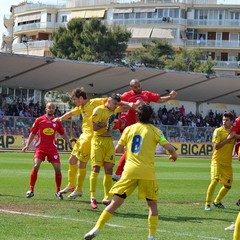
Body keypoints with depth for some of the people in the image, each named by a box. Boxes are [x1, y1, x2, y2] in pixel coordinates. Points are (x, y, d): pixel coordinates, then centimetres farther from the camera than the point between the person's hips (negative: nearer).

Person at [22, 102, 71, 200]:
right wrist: (27, 145, 3)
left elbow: (62, 133, 20)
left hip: (52, 148, 2)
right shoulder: (39, 120, 3)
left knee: (57, 168, -4)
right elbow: (33, 133, 9)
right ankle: (31, 190, -7)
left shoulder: (57, 121, 8)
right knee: (36, 166, -16)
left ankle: (58, 191, 12)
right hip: (40, 147, -2)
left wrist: (68, 141, 7)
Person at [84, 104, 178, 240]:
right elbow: (169, 147, -5)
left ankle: (97, 229, -2)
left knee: (116, 202, 4)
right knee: (152, 204, 13)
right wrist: (174, 155, 17)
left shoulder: (129, 129, 11)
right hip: (147, 172, -2)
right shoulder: (154, 130, 4)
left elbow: (118, 149, 12)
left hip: (130, 170, 2)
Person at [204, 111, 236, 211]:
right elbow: (216, 146, -16)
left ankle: (217, 201, 30)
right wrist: (227, 139, -19)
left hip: (228, 163, 5)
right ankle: (207, 204, -14)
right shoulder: (218, 131, -7)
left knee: (228, 185, 9)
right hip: (217, 161, -5)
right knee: (215, 180, -22)